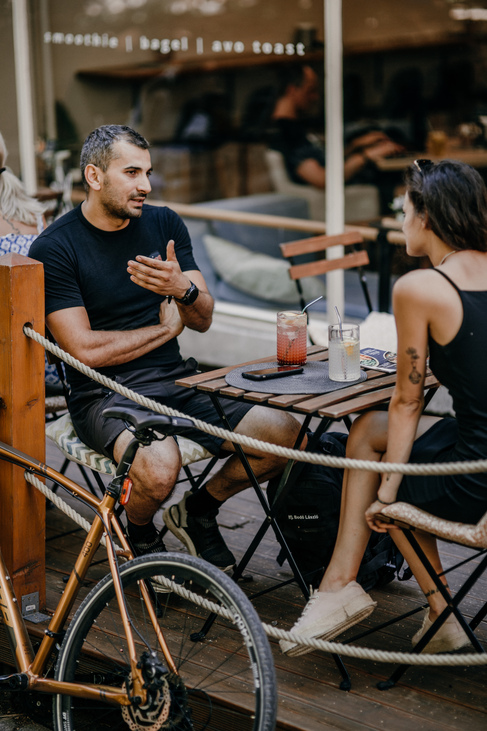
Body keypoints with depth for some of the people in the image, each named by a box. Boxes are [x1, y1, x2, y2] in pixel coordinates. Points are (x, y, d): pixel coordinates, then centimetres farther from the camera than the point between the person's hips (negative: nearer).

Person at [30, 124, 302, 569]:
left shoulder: (165, 224, 9)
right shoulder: (54, 249, -7)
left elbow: (203, 320, 6)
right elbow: (86, 350, -14)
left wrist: (183, 290, -18)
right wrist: (165, 327, -2)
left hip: (177, 381, 5)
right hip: (105, 394, -5)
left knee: (285, 434, -15)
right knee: (159, 466, -36)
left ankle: (198, 511, 12)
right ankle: (139, 534, 2)